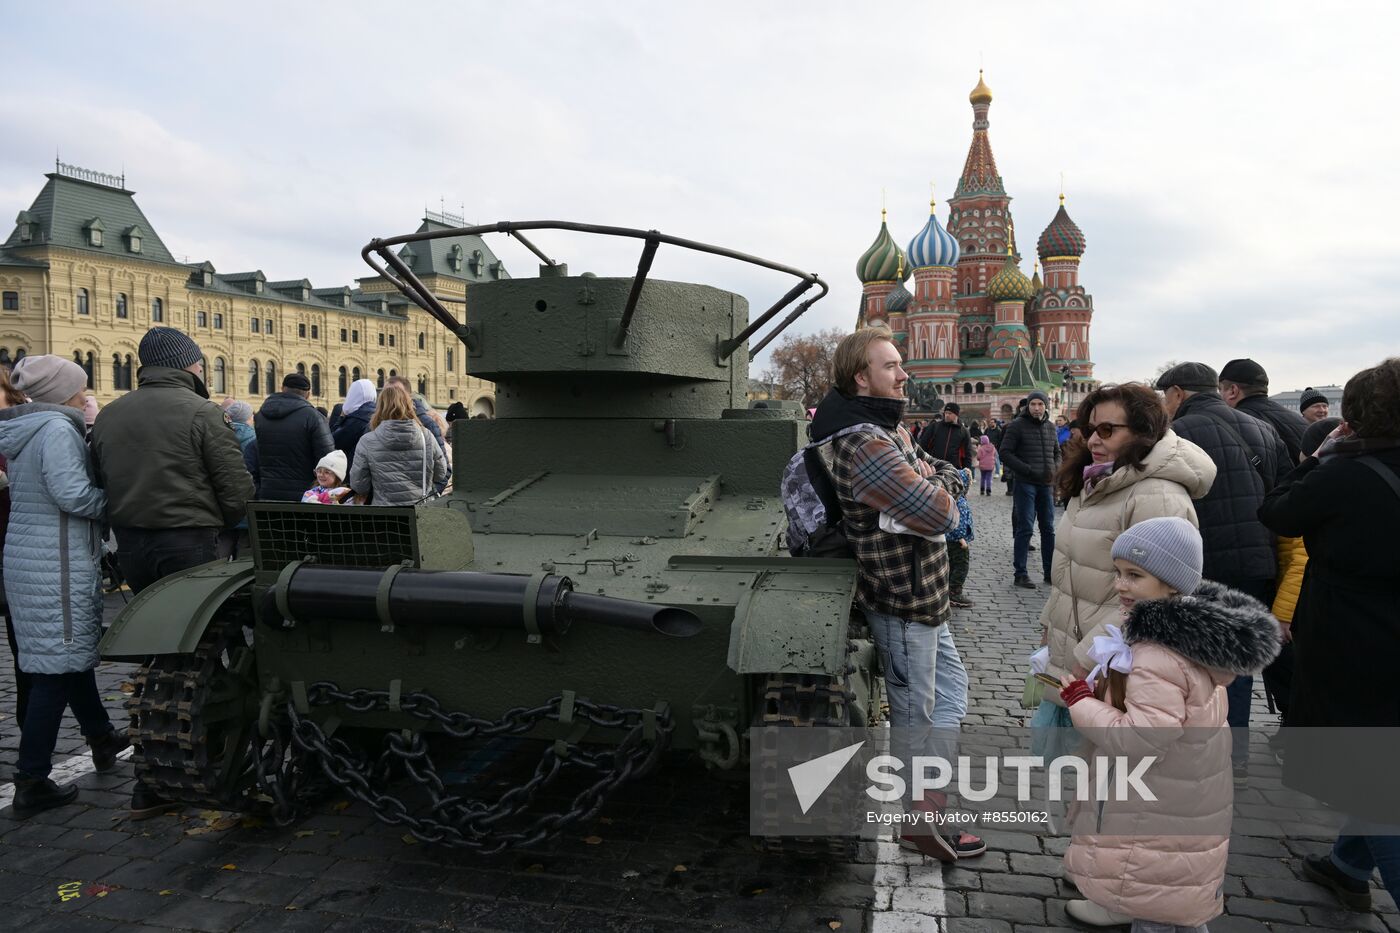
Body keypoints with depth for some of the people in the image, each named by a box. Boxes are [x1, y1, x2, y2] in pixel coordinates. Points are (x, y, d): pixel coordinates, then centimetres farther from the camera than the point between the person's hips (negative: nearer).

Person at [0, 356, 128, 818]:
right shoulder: (57, 429, -16)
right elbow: (73, 494, -24)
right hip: (56, 566, -10)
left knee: (73, 653, 21)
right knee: (56, 668, -3)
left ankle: (101, 737, 38)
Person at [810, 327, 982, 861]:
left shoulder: (890, 431, 9)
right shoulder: (864, 443, -25)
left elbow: (952, 475, 13)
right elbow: (941, 514, -28)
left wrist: (933, 482, -9)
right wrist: (937, 492, -5)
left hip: (923, 595, 10)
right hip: (901, 601, -10)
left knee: (952, 687, 20)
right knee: (914, 709, 6)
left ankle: (931, 795, 29)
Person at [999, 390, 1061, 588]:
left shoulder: (1050, 427, 13)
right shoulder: (1017, 425, -5)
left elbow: (1057, 452, 23)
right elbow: (1005, 453, -10)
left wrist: (1055, 469, 3)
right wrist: (1028, 470, -16)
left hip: (1046, 484, 6)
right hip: (1025, 483, -6)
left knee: (1048, 528, 10)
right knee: (1025, 528, -5)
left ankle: (1050, 572, 19)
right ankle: (1020, 574, 2)